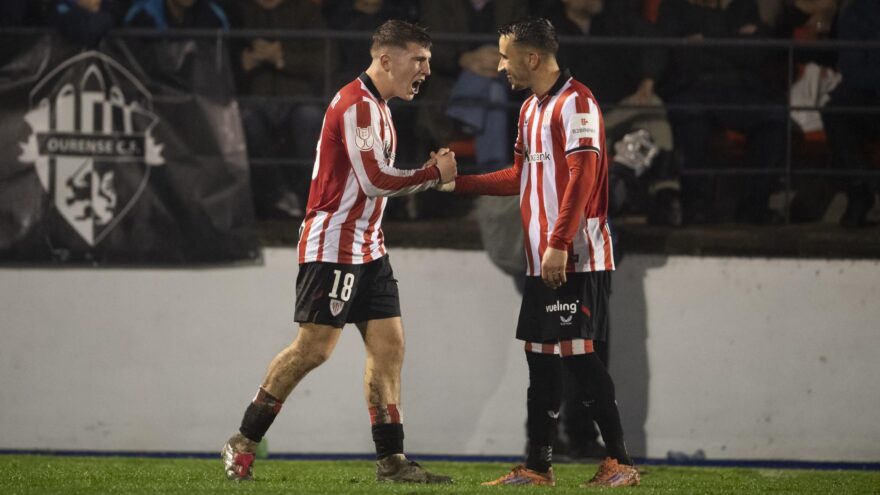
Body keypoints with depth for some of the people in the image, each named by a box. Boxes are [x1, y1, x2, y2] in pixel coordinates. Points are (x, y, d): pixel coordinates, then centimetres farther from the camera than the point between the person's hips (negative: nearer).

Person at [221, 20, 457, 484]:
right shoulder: (357, 105, -16)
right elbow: (376, 181, -20)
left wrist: (429, 173, 4)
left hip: (367, 249, 10)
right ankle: (242, 443, 0)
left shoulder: (376, 107, 16)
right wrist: (433, 173, -10)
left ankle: (391, 460, 4)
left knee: (388, 345, 3)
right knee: (314, 347, -10)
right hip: (333, 246, -10)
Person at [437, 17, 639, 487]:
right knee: (540, 357, 9)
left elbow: (582, 177, -20)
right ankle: (537, 466, 13)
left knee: (575, 352, -10)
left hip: (574, 260, -9)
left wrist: (559, 244, -24)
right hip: (541, 260, 9)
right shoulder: (531, 108, 18)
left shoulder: (575, 102, -12)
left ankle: (619, 462, -6)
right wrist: (457, 182, 23)